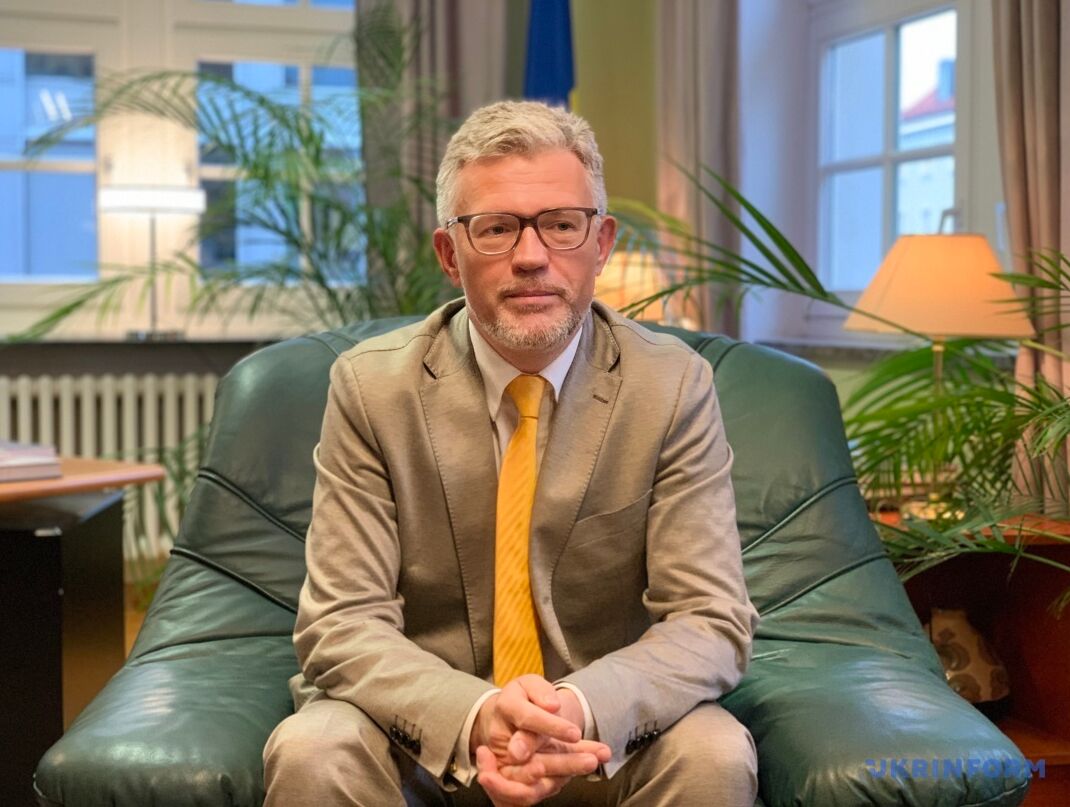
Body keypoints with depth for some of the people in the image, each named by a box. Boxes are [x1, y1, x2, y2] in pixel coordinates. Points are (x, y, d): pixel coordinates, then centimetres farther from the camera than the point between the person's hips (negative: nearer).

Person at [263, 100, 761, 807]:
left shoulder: (675, 387, -8)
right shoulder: (370, 387, -8)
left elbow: (711, 621, -11)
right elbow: (341, 621, -12)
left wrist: (582, 707, -32)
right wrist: (476, 715, -32)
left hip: (609, 729, 1)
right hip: (425, 727, 0)